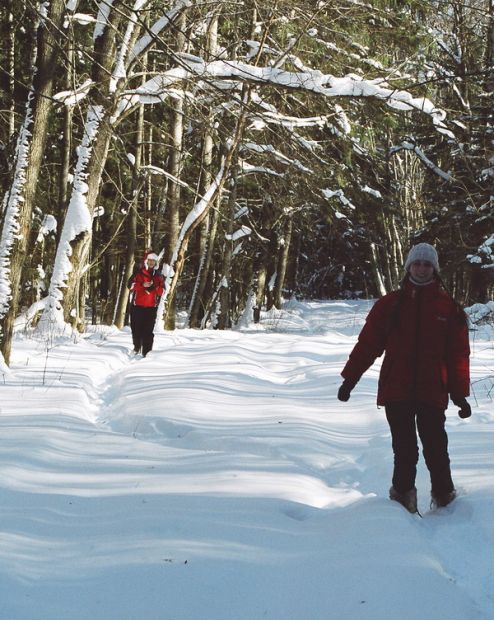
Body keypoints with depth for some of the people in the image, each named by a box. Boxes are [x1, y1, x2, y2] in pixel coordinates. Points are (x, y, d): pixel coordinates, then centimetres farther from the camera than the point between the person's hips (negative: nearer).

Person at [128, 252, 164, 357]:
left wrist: (154, 287, -13)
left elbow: (161, 292, 7)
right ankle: (137, 347, 24)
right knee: (136, 328, 4)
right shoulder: (138, 273, 6)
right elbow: (130, 284, -5)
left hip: (151, 307, 0)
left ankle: (146, 351, -8)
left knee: (148, 330, -7)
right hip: (137, 306, 0)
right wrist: (142, 285, -18)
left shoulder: (158, 276, 13)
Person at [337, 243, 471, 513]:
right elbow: (367, 343, 5)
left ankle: (444, 497, 12)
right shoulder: (390, 304, 6)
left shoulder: (449, 308, 5)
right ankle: (403, 493, 17)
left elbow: (459, 353, 3)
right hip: (395, 391, 1)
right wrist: (350, 379, 2)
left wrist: (460, 394, -2)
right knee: (404, 450, 6)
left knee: (435, 448, -1)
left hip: (432, 393, -1)